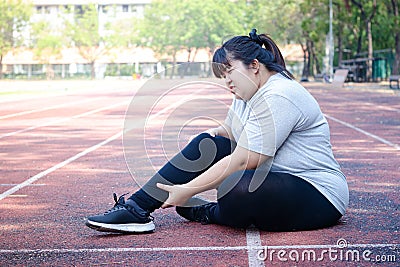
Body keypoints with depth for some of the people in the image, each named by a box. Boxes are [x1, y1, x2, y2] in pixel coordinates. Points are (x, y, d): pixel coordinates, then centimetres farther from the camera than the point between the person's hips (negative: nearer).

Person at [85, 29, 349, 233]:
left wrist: (188, 190, -21)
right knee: (207, 143, -1)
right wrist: (214, 133, -2)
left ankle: (208, 213, 1)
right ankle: (137, 208, -7)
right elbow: (228, 131, 20)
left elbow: (243, 162, -25)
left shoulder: (278, 97, -22)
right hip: (273, 180, 10)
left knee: (239, 187, -36)